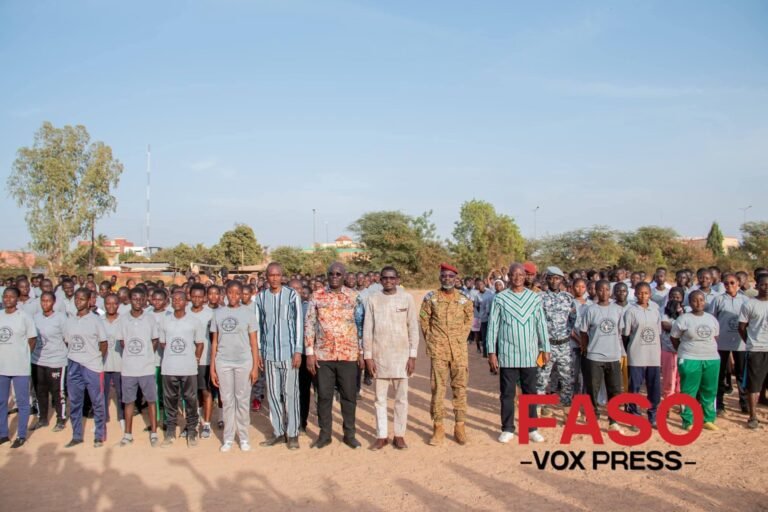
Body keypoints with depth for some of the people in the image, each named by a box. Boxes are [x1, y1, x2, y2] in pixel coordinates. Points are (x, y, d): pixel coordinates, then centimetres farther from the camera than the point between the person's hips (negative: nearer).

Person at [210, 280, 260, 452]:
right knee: (227, 401, 8)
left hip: (244, 362, -2)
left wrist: (255, 366, -4)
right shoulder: (218, 313, 5)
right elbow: (214, 341, 7)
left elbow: (254, 342, 1)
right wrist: (212, 367, 4)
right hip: (223, 362, 2)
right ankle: (228, 438, 18)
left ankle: (244, 438, 17)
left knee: (242, 400, 5)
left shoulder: (248, 313, 0)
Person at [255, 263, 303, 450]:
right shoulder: (261, 297, 6)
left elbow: (298, 323, -3)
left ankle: (292, 433, 12)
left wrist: (298, 351, -8)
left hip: (289, 352, -3)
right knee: (273, 394, 8)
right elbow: (258, 326, 10)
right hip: (269, 354, 3)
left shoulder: (292, 295, -3)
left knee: (290, 393, 1)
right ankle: (278, 432, 20)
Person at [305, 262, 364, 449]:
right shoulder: (317, 296, 1)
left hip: (349, 355, 0)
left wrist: (361, 352, 2)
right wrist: (309, 353, -4)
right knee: (324, 396, 8)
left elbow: (360, 325, 5)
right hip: (323, 355, 0)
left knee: (349, 396, 8)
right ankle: (324, 434, 22)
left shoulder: (354, 297, 2)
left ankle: (349, 434, 22)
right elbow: (309, 325, 1)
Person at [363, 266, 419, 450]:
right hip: (379, 355, 1)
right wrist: (368, 355, -2)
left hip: (401, 355, 0)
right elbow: (367, 329, 2)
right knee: (380, 398, 7)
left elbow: (413, 328, 0)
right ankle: (382, 435, 17)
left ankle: (399, 435, 17)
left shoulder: (406, 298, 0)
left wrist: (413, 355, -4)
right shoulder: (373, 299, 1)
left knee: (401, 397, 6)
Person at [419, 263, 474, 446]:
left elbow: (468, 320, 15)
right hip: (438, 350, -1)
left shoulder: (465, 299, 4)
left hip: (460, 350, 1)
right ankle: (438, 427, 11)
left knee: (460, 387, 5)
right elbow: (423, 320, 6)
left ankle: (460, 426, 15)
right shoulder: (430, 298, -1)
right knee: (438, 388, 2)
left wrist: (461, 338, 9)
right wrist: (431, 340, 6)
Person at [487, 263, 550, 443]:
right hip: (507, 355, -1)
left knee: (530, 392, 10)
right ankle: (507, 429, 17)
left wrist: (545, 349, 8)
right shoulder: (500, 298, -2)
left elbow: (541, 324, 8)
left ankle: (532, 428, 21)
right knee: (507, 393, 6)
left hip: (530, 355, 2)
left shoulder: (535, 298, 4)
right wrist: (492, 352, -4)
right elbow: (493, 326, -1)